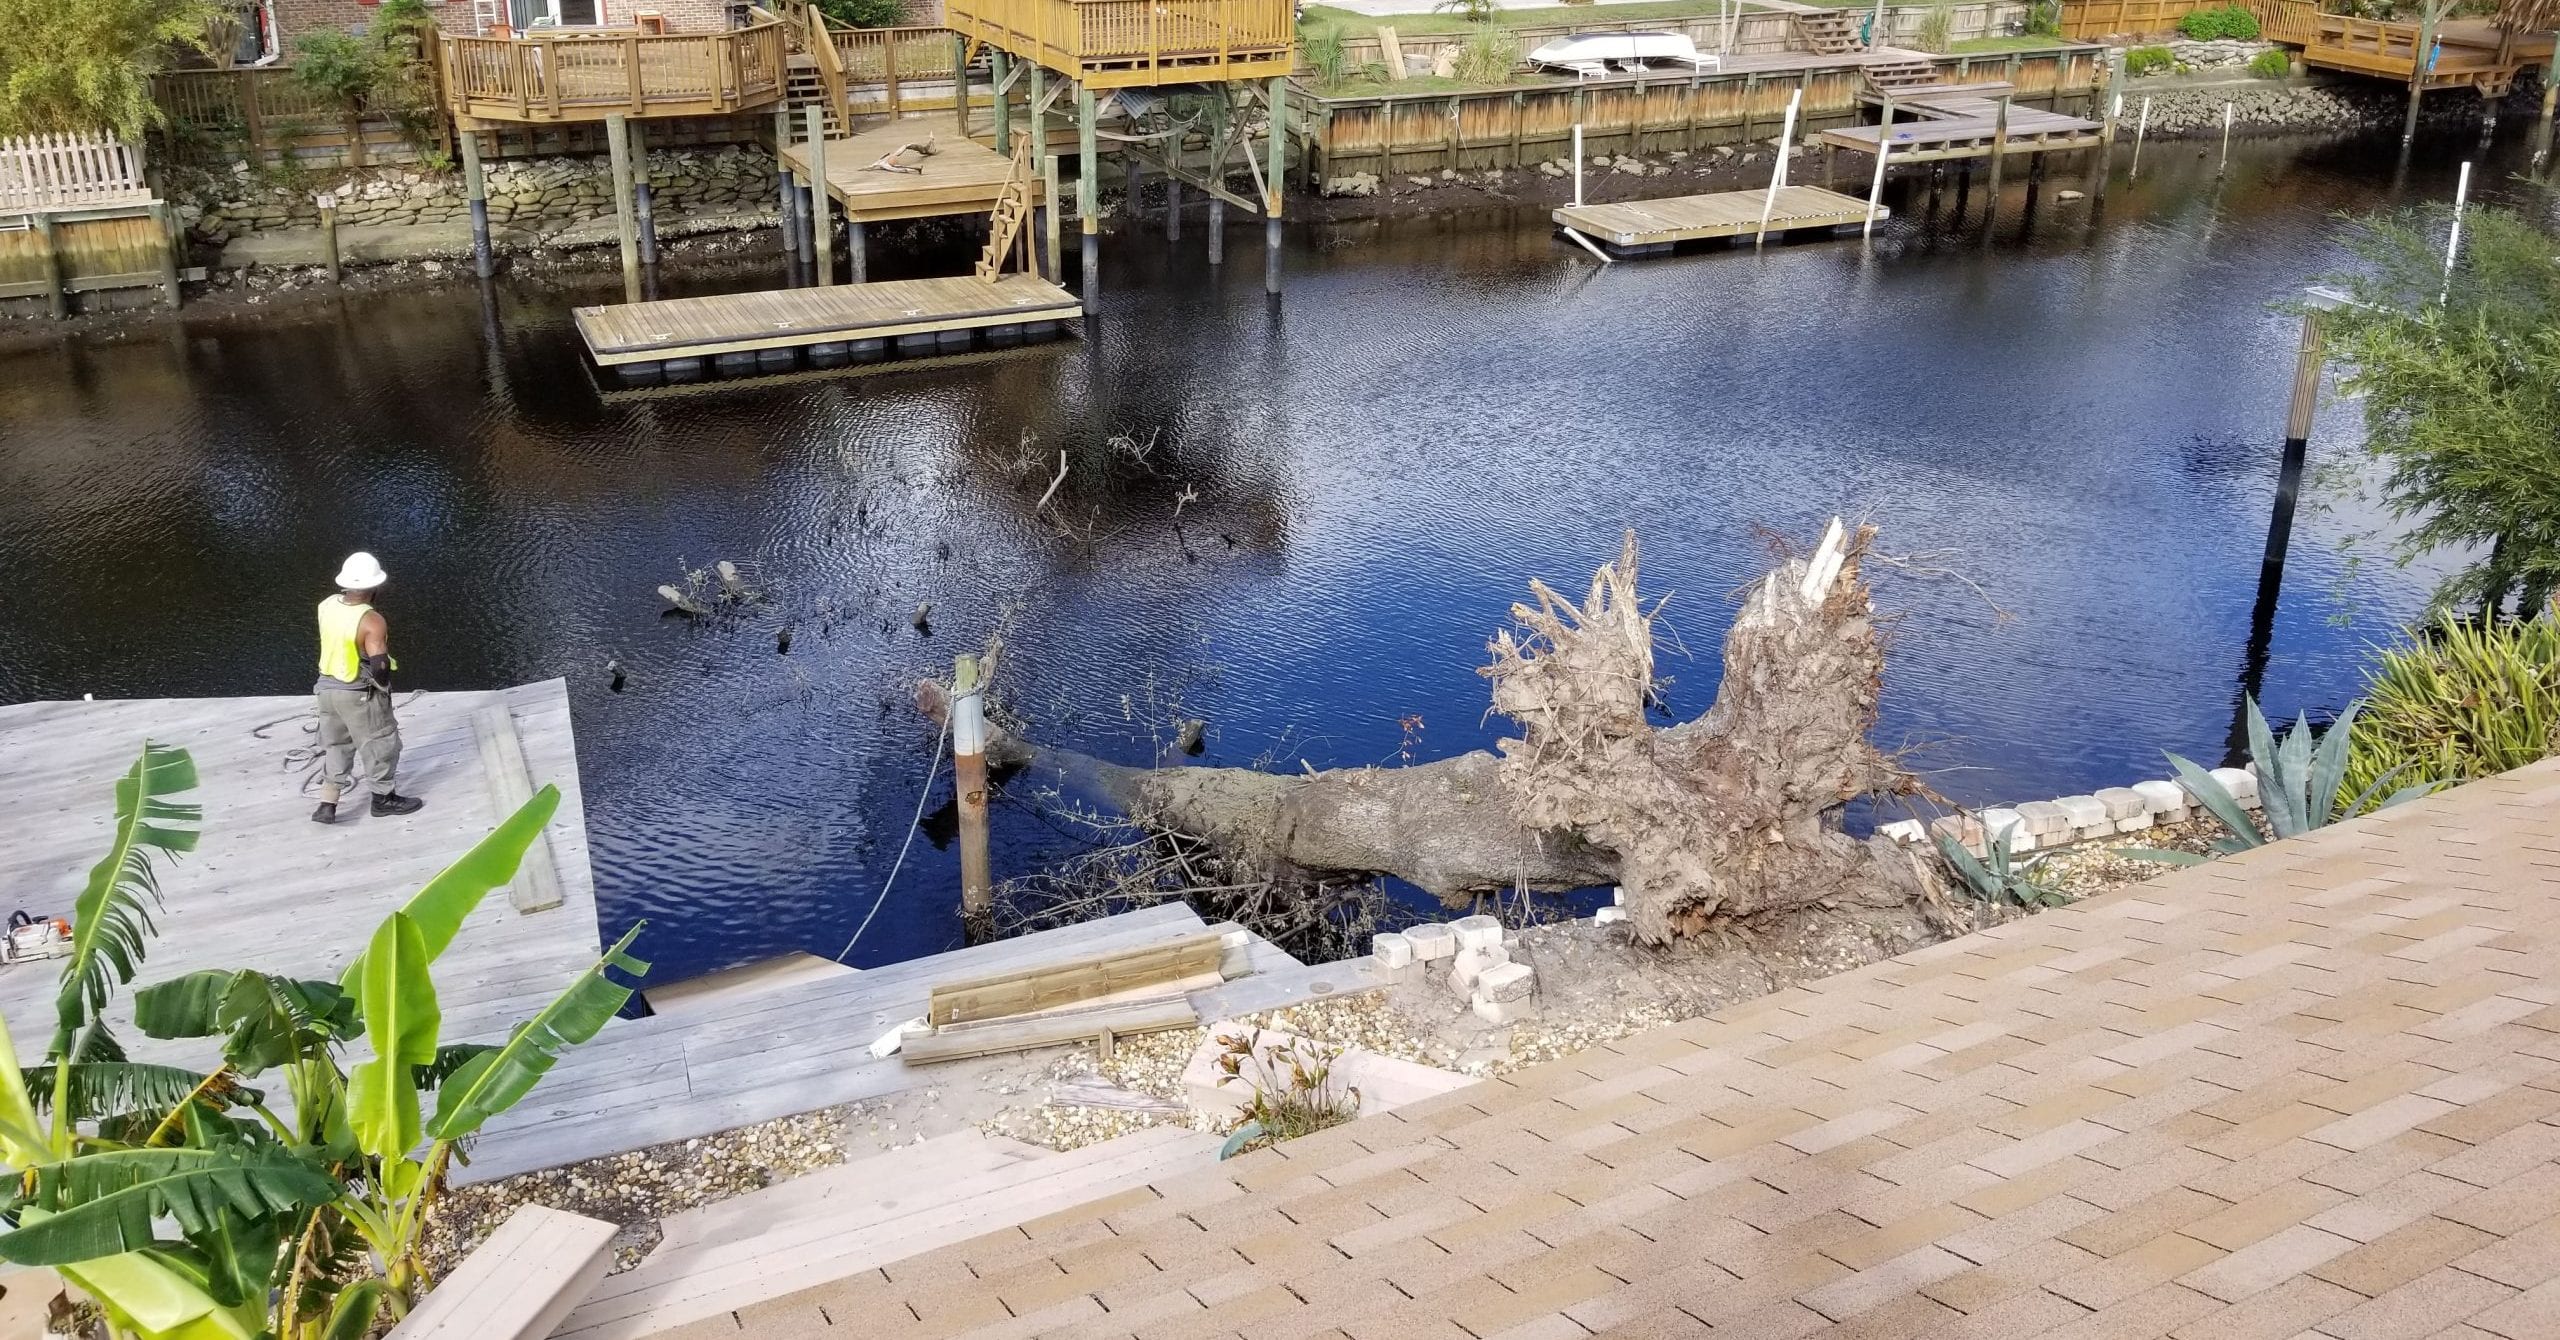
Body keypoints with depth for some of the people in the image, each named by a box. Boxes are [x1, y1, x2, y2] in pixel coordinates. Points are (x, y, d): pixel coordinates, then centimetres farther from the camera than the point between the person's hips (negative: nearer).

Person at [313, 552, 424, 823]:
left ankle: (327, 806, 21)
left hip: (328, 687, 7)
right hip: (359, 696, -7)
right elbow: (379, 666, -28)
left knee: (335, 745, 21)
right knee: (379, 744, 14)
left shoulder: (327, 605, -8)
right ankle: (383, 800, 29)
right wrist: (384, 687, -7)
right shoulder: (372, 622, -28)